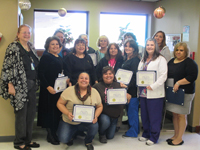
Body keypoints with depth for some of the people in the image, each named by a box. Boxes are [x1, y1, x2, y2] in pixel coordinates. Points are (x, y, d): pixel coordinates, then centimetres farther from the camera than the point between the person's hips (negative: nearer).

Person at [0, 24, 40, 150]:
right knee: (21, 113, 0)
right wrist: (10, 85, -18)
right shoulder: (13, 47, -9)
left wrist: (36, 83, 15)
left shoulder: (31, 47, 14)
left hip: (32, 85, 8)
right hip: (20, 86, -7)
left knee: (31, 112, 12)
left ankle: (28, 140, 27)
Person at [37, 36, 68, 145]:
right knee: (50, 110, 0)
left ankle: (54, 133, 22)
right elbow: (41, 73, -14)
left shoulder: (60, 58, 16)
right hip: (49, 89, -7)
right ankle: (50, 135, 12)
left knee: (57, 111, 11)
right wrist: (48, 87, -20)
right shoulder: (45, 57, -7)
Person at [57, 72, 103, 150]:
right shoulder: (69, 90, -8)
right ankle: (73, 133, 19)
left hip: (87, 121, 1)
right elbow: (60, 103, -3)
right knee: (63, 139, -19)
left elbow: (99, 106, 7)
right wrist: (67, 113, -20)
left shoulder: (94, 92, -1)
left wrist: (96, 116, -13)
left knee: (95, 126, -30)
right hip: (69, 122, -1)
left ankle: (88, 141, 6)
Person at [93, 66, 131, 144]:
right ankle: (101, 134, -1)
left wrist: (128, 97, -14)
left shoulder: (118, 86, 3)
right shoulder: (97, 86, -6)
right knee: (105, 121, -36)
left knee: (110, 136, 8)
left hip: (115, 115, 4)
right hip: (103, 113, -3)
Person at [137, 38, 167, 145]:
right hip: (143, 92, 7)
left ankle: (153, 137, 13)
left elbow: (163, 76, -13)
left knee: (154, 116, 0)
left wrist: (153, 86, -18)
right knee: (144, 115, 14)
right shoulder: (143, 60, 17)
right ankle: (146, 134, 29)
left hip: (154, 93, -7)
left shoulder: (160, 59, -5)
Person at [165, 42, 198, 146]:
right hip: (172, 92, 7)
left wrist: (178, 83, -24)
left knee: (181, 115, 0)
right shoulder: (171, 61, 13)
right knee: (174, 114, 13)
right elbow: (167, 75, 21)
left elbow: (192, 77, -19)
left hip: (184, 93, -7)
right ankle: (176, 135, 26)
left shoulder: (190, 63, -9)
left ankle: (179, 138, 11)